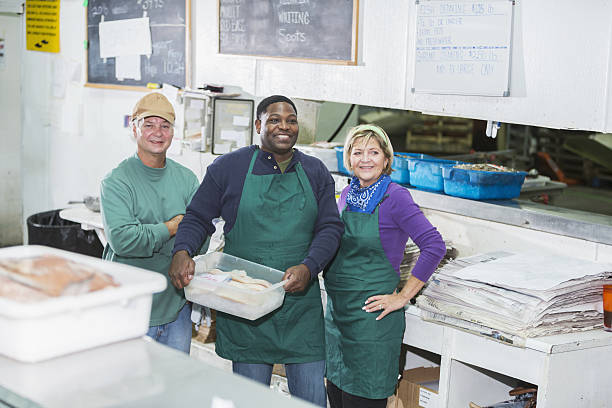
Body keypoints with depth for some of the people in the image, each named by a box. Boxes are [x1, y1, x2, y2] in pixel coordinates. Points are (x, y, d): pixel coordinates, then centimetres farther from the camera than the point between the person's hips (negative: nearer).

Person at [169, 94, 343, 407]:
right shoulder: (229, 167, 2)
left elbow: (330, 227, 5)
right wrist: (182, 252, -15)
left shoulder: (316, 173, 10)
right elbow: (198, 217, 5)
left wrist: (308, 267, -14)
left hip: (301, 301, 2)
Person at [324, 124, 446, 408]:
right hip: (337, 310, 7)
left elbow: (434, 247, -18)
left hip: (371, 315, -7)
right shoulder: (348, 194, 8)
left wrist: (402, 297, -15)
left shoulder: (394, 196, -12)